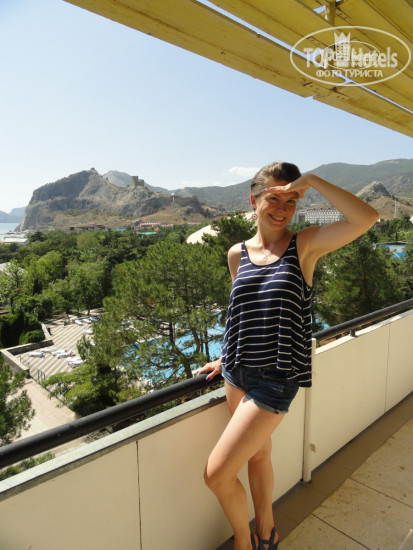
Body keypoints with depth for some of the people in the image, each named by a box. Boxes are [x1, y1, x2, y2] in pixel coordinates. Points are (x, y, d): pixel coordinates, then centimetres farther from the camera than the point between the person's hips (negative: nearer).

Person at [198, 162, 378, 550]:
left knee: (216, 473, 0)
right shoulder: (237, 254, 4)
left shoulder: (305, 245, -7)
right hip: (238, 373, 5)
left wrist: (311, 180, -19)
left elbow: (366, 218, -21)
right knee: (258, 454, 24)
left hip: (276, 377, -5)